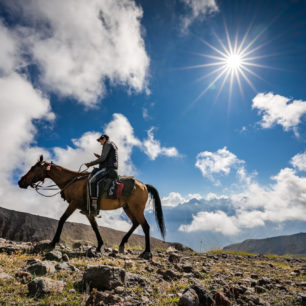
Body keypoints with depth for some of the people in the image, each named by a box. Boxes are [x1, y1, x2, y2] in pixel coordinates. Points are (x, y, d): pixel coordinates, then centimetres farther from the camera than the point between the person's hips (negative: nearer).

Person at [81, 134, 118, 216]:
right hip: (110, 170, 11)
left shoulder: (107, 144, -1)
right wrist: (99, 157, 25)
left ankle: (94, 208, -34)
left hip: (108, 169, -11)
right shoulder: (113, 146, 30)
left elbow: (103, 158, -13)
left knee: (93, 181, -26)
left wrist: (90, 164, -8)